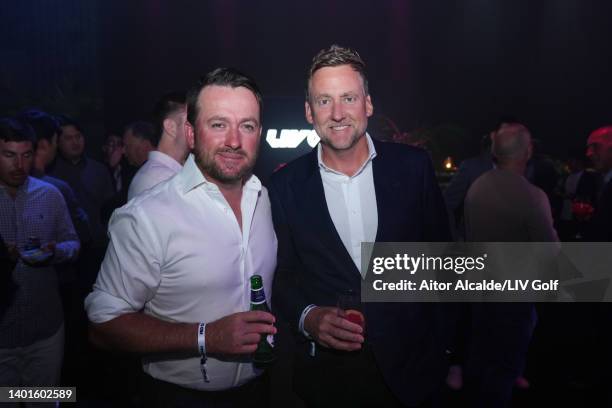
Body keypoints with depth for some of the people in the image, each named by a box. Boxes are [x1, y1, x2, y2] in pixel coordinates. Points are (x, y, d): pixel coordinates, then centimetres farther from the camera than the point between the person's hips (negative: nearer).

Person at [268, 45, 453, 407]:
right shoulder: (287, 185, -7)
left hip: (412, 364, 1)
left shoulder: (413, 166, -7)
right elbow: (282, 277, 1)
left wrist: (453, 354, 3)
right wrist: (307, 317, -18)